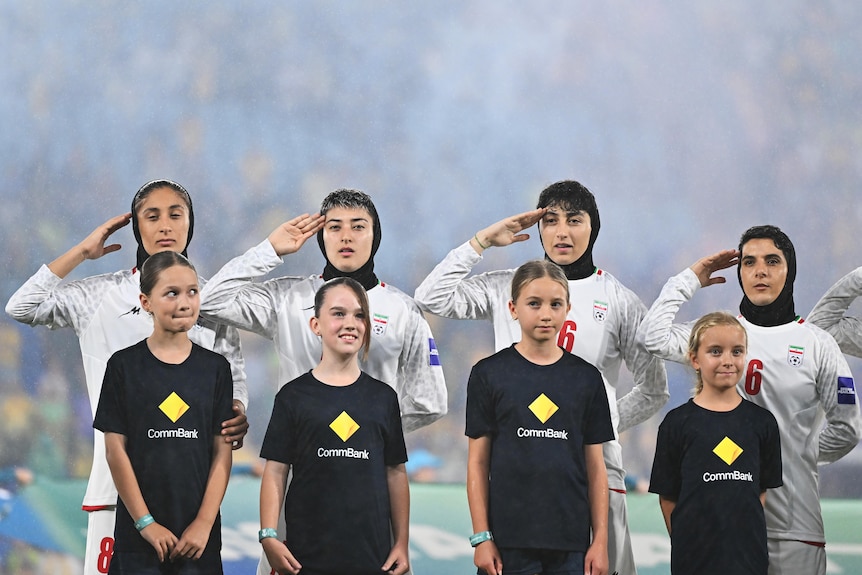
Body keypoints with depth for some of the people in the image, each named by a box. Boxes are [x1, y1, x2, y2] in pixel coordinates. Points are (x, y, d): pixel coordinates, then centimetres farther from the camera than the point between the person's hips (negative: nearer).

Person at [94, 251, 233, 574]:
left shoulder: (215, 368, 5)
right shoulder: (124, 365, 0)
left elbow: (222, 451, 2)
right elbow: (115, 450, -2)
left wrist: (204, 523, -7)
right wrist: (145, 522, -8)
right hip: (140, 532, -1)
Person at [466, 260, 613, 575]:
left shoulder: (586, 377, 7)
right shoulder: (489, 374, 2)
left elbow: (595, 466, 8)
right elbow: (478, 462, 2)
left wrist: (600, 540, 3)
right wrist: (481, 537, -4)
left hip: (570, 542, 2)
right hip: (510, 540, -2)